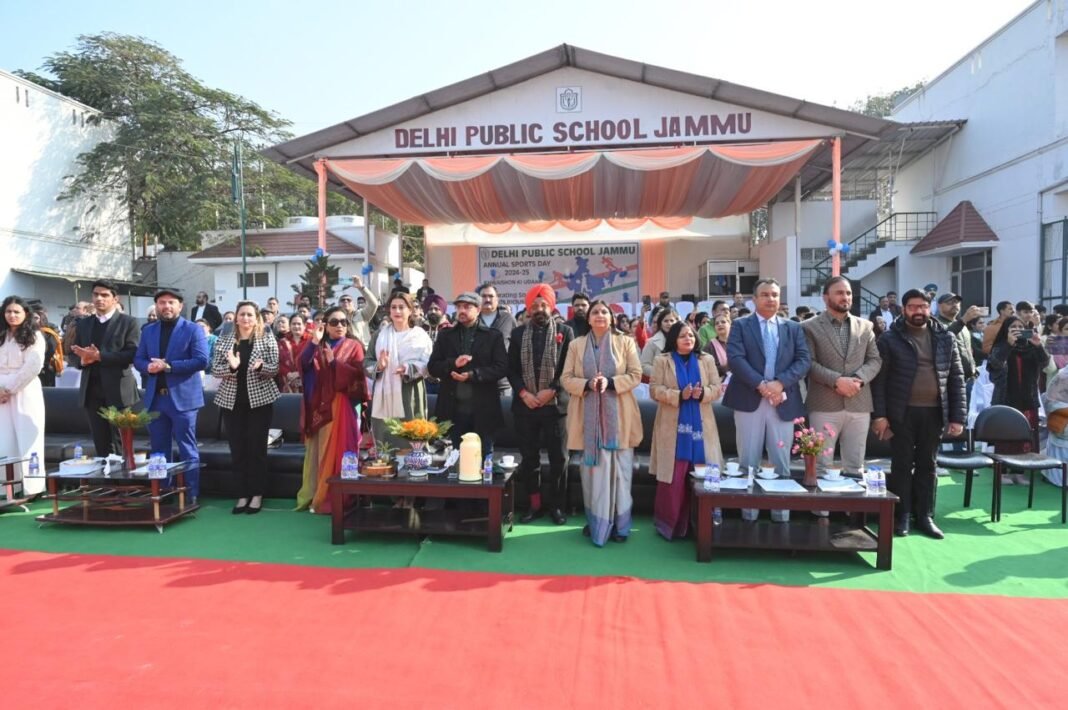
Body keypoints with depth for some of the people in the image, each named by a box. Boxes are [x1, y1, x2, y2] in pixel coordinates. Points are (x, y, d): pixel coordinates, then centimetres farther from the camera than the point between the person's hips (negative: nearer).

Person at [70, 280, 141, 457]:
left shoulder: (128, 323, 0)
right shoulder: (83, 324, 16)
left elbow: (132, 354, -12)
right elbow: (74, 354, 15)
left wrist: (99, 356, -18)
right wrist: (82, 360, -8)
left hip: (118, 391, -5)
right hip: (91, 391, 5)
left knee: (121, 445, 0)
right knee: (101, 444, 9)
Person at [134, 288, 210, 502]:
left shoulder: (193, 329, -3)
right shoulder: (148, 331, 13)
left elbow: (201, 361, -13)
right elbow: (138, 359, 12)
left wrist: (168, 366, -18)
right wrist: (148, 367, -11)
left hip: (183, 398, -5)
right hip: (155, 398, 5)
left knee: (187, 450, -1)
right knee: (159, 451, 12)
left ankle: (191, 497, 5)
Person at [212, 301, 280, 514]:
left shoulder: (267, 338, -1)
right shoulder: (225, 340, 4)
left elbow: (275, 368, -5)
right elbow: (215, 369, -1)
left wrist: (261, 367, -25)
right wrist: (231, 366, -21)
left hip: (259, 399, -2)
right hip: (231, 401, 2)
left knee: (257, 447, 1)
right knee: (237, 448, 4)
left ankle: (257, 494, 10)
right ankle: (242, 494, 13)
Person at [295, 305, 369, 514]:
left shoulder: (354, 346, 3)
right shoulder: (317, 347, 16)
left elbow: (358, 375, -9)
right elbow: (303, 365, -2)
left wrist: (334, 362, -14)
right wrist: (314, 342, -10)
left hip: (341, 406, -4)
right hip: (319, 405, 4)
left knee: (337, 452, -5)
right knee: (317, 452, 6)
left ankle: (335, 499, 0)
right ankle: (313, 496, 14)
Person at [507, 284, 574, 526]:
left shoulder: (565, 332, 3)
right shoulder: (518, 333, 9)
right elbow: (511, 368, 6)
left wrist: (551, 391, -13)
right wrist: (523, 393, -9)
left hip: (555, 404, -2)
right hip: (525, 405, 2)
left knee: (559, 457, 4)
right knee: (529, 458, 8)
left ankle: (557, 505, 17)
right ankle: (534, 504, 20)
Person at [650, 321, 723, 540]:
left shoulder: (706, 360, 11)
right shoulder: (662, 361, 3)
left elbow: (717, 388, 7)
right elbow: (654, 389, -4)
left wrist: (703, 393, -15)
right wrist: (679, 395, -18)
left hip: (700, 426, 3)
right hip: (673, 427, -2)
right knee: (673, 476, -4)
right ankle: (669, 523, 9)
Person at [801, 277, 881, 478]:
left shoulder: (865, 326, 13)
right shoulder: (809, 327, 1)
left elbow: (875, 360, 9)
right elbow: (809, 363, -7)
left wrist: (858, 379, -10)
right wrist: (837, 380, -18)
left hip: (859, 404, 4)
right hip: (824, 404, -3)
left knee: (855, 465, 10)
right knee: (820, 464, 1)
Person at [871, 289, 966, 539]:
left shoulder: (945, 338, 7)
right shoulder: (890, 339, -2)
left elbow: (957, 378, 7)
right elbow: (879, 379, -4)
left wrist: (958, 416, 0)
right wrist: (879, 414, -11)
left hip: (934, 412, 3)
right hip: (902, 412, -3)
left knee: (927, 464, 10)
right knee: (902, 464, 4)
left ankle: (924, 516, 19)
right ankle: (901, 516, 13)